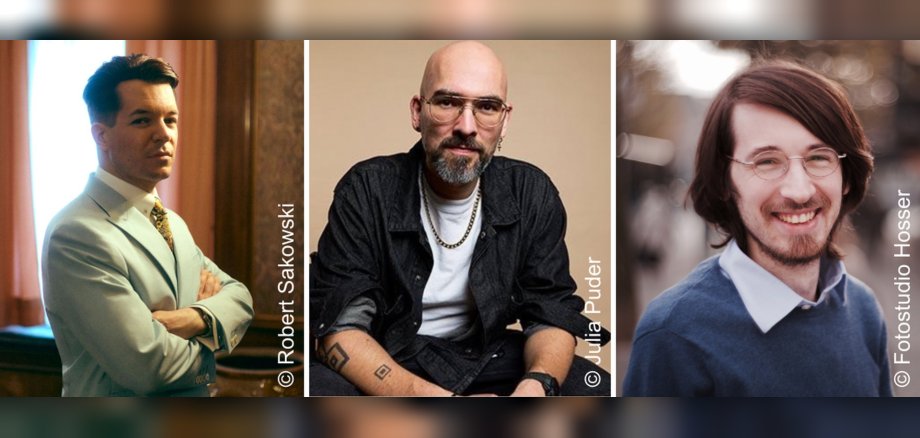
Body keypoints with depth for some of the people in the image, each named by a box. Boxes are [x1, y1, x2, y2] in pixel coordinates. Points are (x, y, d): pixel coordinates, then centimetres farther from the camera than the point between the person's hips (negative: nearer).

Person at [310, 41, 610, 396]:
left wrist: (536, 384, -30)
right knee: (320, 386, -34)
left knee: (596, 389, -19)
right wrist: (429, 396, -36)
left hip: (488, 357, 3)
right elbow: (339, 323, -19)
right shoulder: (366, 191, -14)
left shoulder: (533, 195, -5)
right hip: (386, 364, -2)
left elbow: (552, 313, -5)